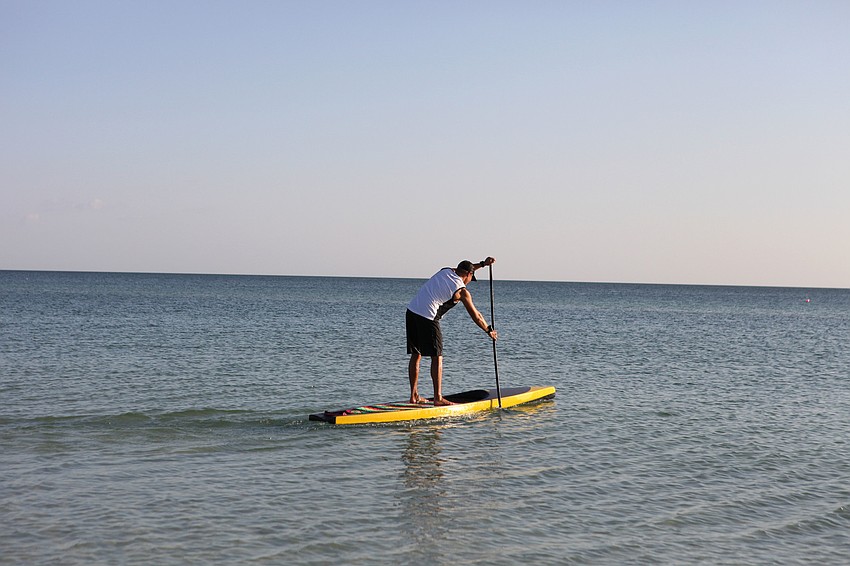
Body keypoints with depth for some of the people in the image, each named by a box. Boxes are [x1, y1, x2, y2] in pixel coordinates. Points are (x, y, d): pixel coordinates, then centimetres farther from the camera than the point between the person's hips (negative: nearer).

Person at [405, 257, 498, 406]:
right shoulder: (462, 291, -1)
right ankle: (438, 398, -3)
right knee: (437, 357, -1)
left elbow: (464, 269, 41)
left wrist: (482, 264, 36)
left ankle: (414, 395, 16)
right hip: (427, 317, -8)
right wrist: (489, 331, 21)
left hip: (411, 311, 8)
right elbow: (475, 316, 7)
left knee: (416, 355, 13)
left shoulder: (446, 271, 17)